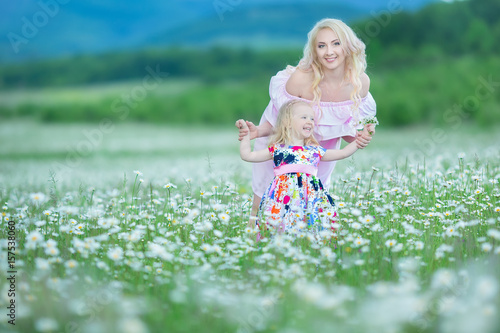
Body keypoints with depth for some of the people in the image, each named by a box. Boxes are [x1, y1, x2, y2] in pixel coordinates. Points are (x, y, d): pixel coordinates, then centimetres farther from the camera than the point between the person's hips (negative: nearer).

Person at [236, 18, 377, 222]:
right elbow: (279, 121, -17)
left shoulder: (361, 82, -21)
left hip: (322, 149, 3)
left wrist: (360, 138, -27)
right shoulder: (301, 78, -33)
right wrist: (258, 131, -37)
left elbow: (346, 131, -5)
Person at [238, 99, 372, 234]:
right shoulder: (277, 150, 10)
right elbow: (247, 155, 13)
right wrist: (246, 134, 14)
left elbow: (342, 153, 24)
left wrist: (358, 141, 19)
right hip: (284, 193, -2)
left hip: (309, 195, 2)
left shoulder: (315, 151, 17)